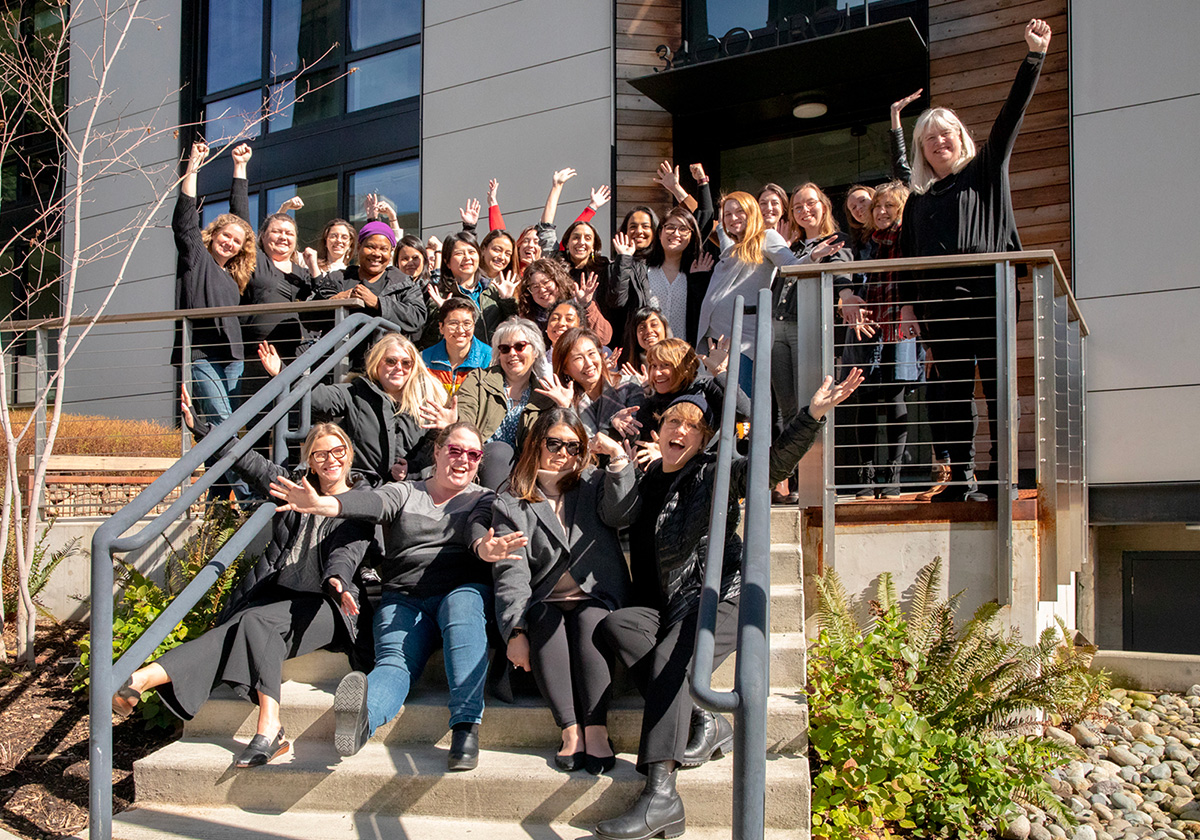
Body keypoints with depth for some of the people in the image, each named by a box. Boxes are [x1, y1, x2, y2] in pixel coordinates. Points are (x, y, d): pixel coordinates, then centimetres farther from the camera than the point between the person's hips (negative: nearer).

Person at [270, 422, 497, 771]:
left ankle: (465, 726, -46)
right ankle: (361, 717, -62)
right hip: (403, 598, 1)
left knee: (463, 607, -36)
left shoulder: (484, 499, 17)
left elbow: (479, 526, -7)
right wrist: (320, 504, -28)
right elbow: (373, 503, -5)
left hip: (462, 590, 0)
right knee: (395, 661, -28)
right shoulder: (404, 493, 17)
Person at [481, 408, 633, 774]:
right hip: (543, 604, 0)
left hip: (597, 599, 0)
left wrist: (618, 457, -15)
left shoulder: (595, 484, 13)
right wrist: (516, 631, -17)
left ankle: (596, 730, -36)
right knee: (544, 620, -31)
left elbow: (623, 514, -10)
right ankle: (571, 732, -34)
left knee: (589, 620, -31)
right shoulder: (510, 503, 9)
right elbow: (511, 574, -4)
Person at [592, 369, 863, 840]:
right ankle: (699, 724, -25)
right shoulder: (646, 482, 19)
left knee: (670, 659, -31)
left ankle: (660, 793, -41)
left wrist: (813, 415, -25)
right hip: (664, 607, 5)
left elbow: (773, 463, -10)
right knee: (615, 625, -24)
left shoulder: (716, 474, 3)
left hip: (717, 598, -5)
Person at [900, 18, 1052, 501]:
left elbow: (1012, 114, 6)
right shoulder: (918, 198, 20)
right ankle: (961, 479, 5)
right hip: (940, 305, 2)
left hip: (988, 298, -2)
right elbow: (908, 257, 17)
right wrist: (906, 307, 6)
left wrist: (1034, 55, -2)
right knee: (952, 393, 1)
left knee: (998, 386, -6)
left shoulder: (986, 171, 14)